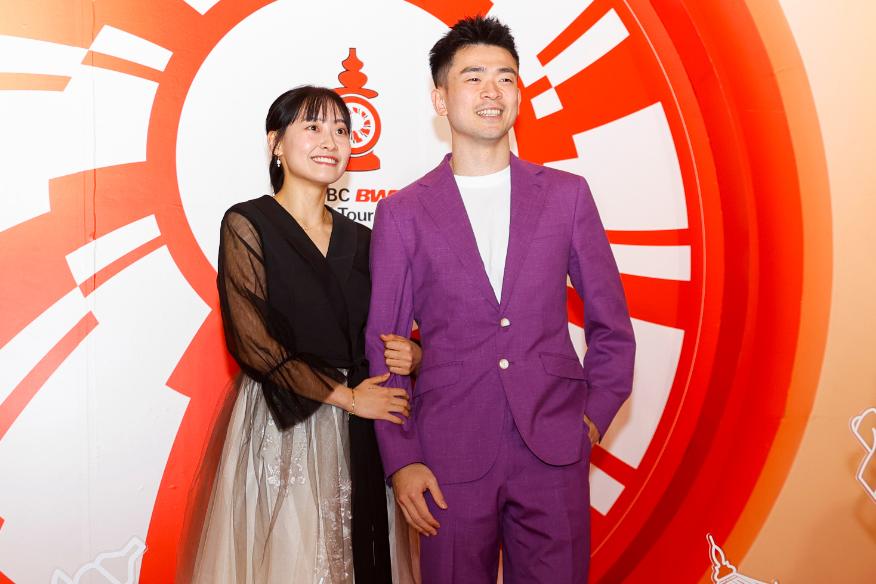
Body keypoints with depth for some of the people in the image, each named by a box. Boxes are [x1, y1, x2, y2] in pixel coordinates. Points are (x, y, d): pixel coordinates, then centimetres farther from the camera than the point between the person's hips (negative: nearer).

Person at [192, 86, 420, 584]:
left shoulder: (359, 239, 10)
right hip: (283, 427, -4)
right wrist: (345, 395, -9)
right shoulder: (247, 226, -4)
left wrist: (410, 355, -9)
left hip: (357, 433, 4)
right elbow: (255, 343, -11)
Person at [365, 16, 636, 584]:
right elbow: (384, 348, 3)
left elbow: (610, 322, 11)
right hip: (450, 454, -1)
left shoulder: (567, 194, 5)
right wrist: (400, 460, -2)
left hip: (555, 449, 1)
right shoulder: (402, 213, 2)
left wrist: (597, 414, 4)